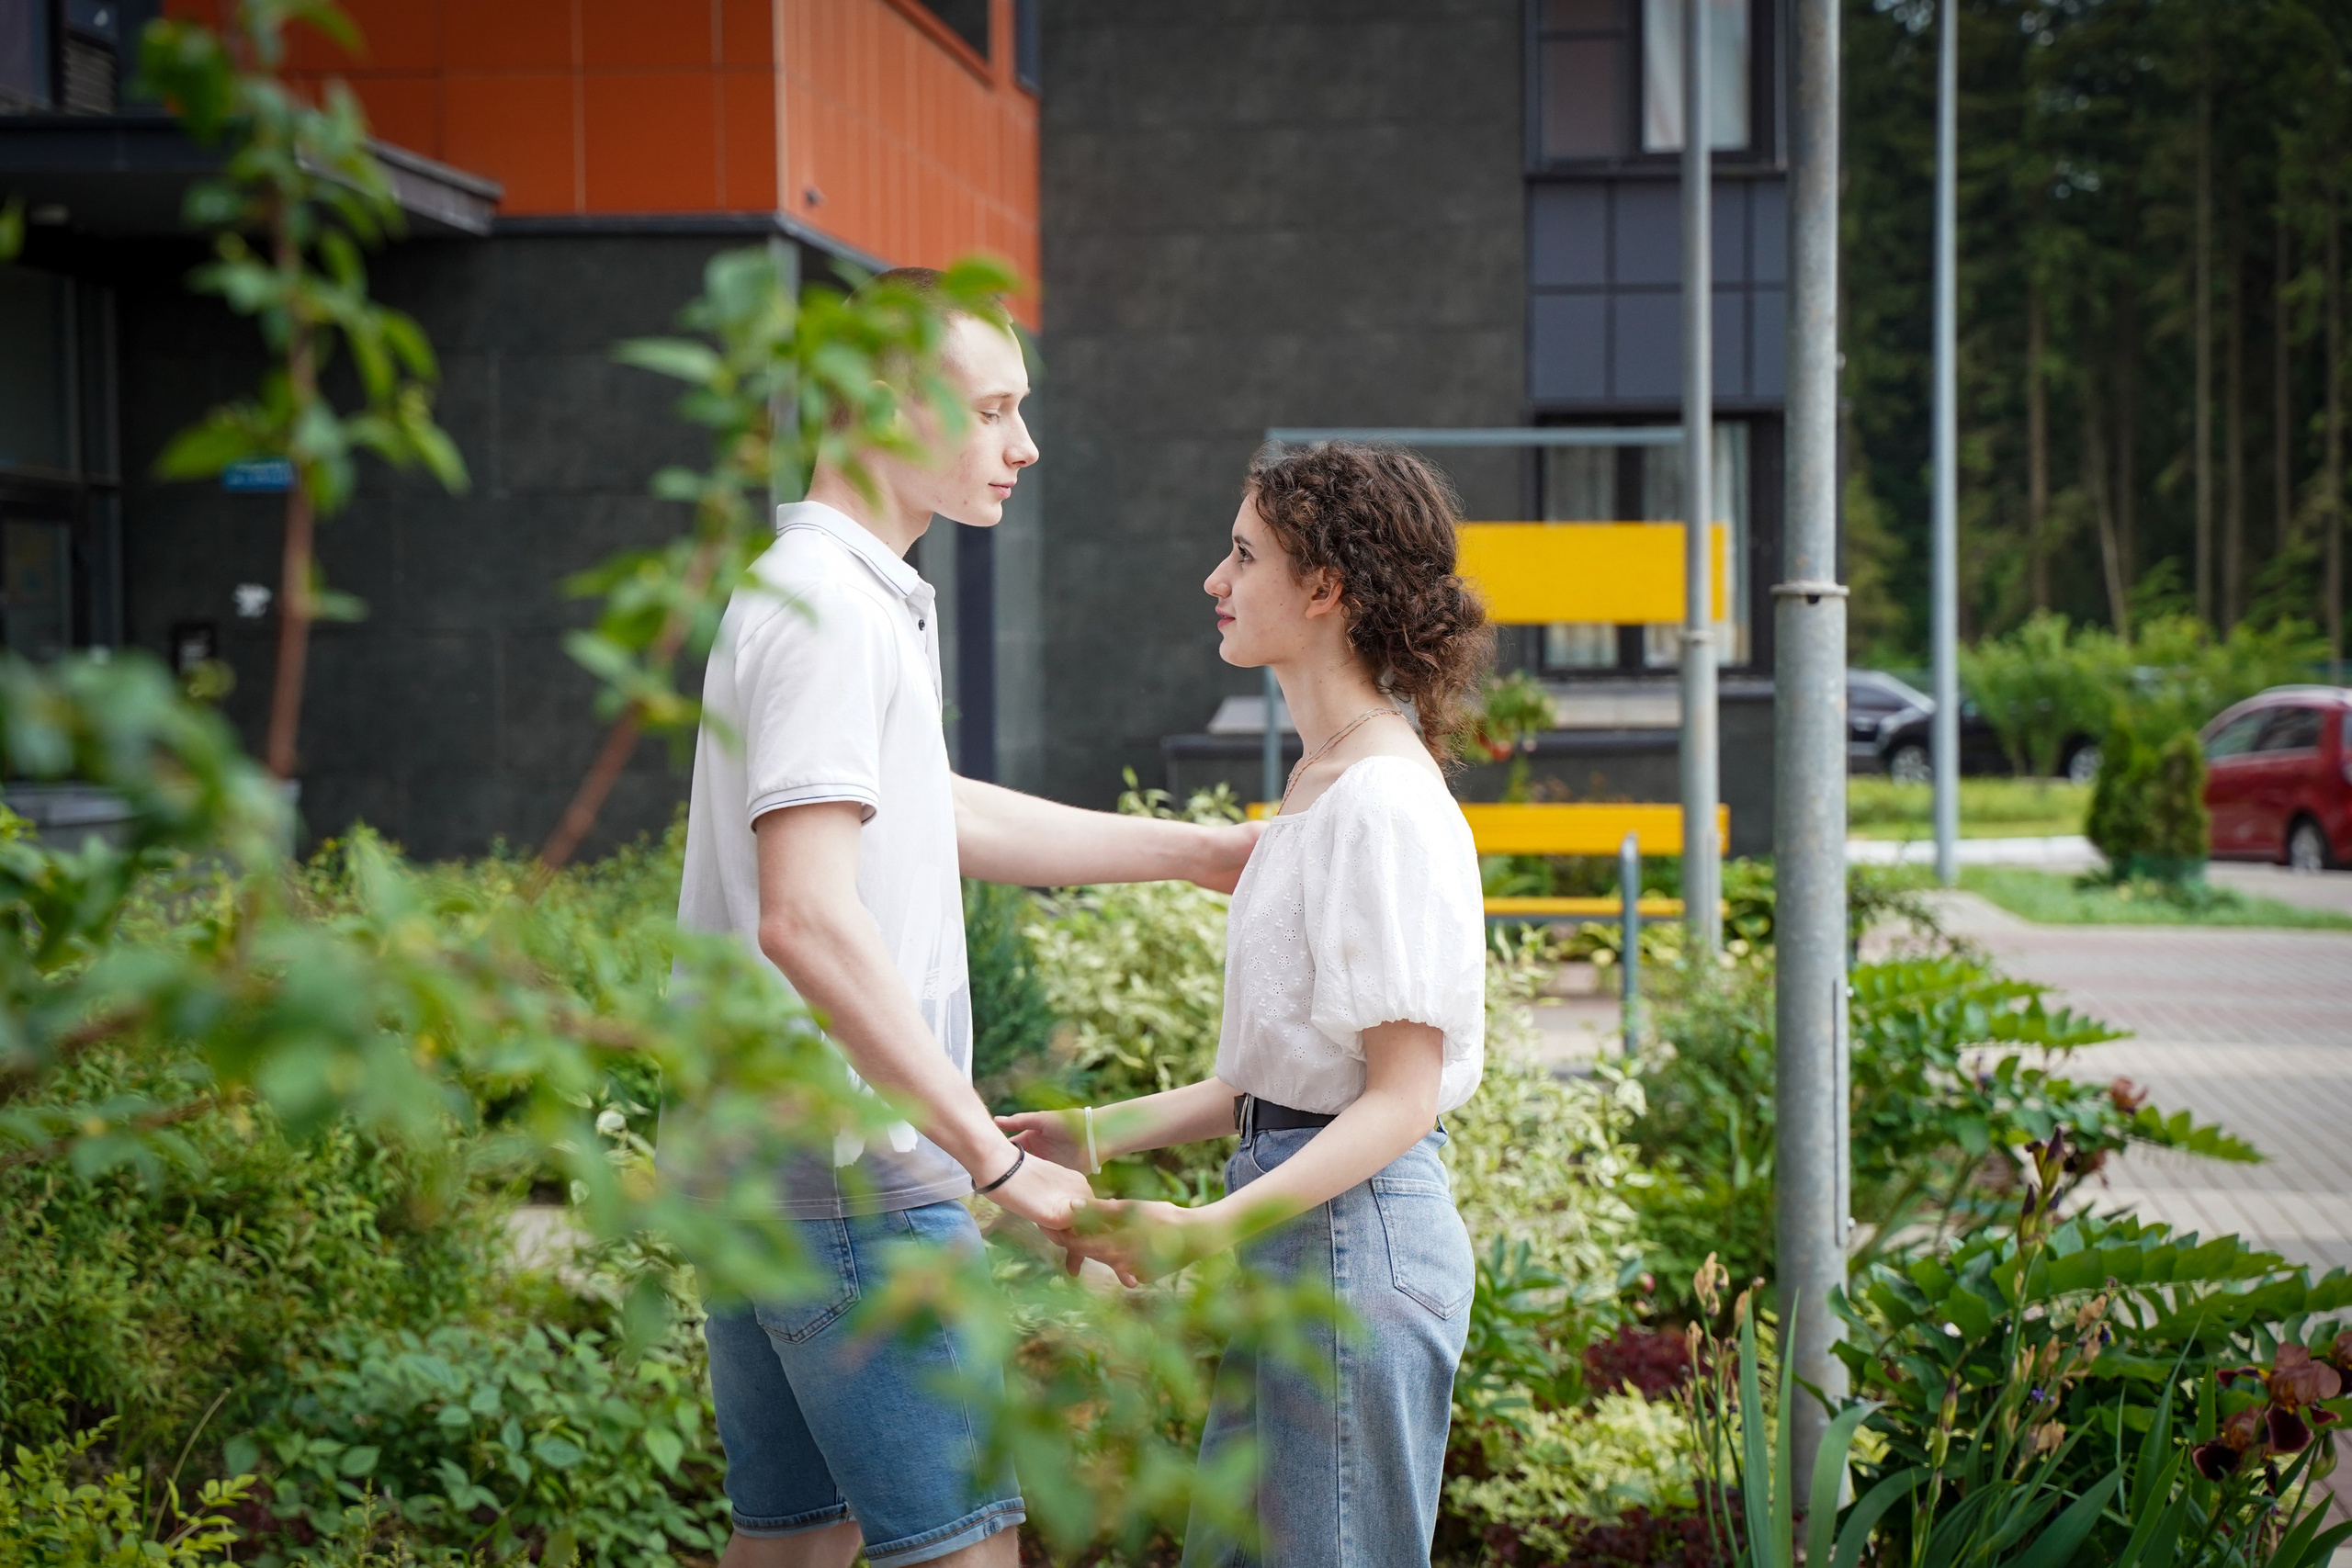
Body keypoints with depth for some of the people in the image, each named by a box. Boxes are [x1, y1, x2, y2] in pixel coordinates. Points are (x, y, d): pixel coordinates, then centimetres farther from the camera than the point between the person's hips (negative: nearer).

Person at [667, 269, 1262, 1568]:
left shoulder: (865, 599, 17)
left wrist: (1203, 854, 30)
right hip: (848, 1169, -10)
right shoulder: (826, 608, -16)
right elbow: (805, 920, -25)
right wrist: (995, 1158, -24)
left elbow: (940, 817, 29)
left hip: (753, 1167, 10)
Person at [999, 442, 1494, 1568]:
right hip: (1295, 1209, 10)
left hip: (1354, 1230, -10)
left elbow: (1401, 1094, -19)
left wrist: (1211, 1228, -28)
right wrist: (1100, 1134, 13)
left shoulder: (1384, 803, -16)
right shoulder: (1322, 782, 14)